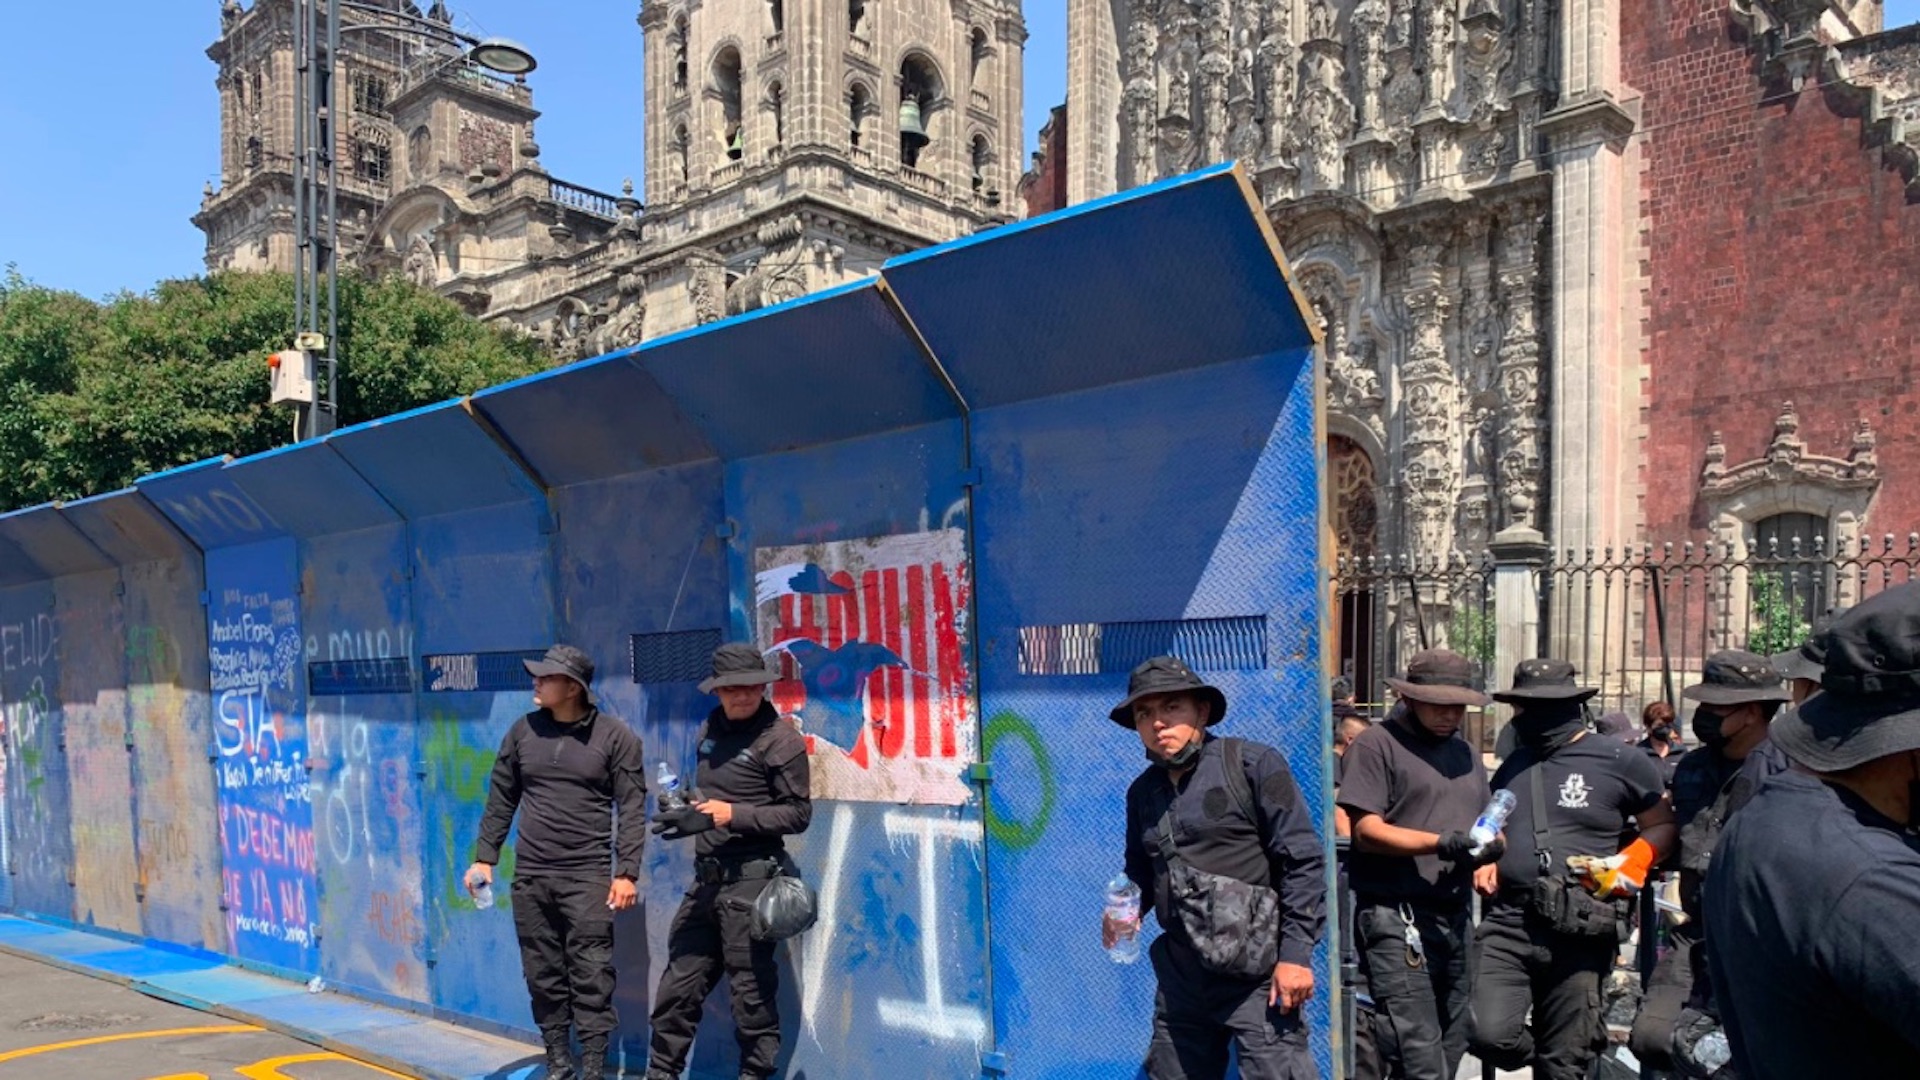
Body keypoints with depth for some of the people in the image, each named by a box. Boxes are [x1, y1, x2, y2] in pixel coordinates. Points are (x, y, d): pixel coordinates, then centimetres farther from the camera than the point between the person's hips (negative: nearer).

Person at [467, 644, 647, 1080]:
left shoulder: (615, 736, -5)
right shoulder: (523, 731, 6)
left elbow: (632, 809, -6)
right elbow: (501, 800, 12)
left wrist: (627, 873, -11)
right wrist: (484, 858, 8)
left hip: (588, 877, -4)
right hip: (530, 877, 4)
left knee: (591, 978, -4)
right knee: (543, 976, 10)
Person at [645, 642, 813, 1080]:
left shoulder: (781, 739, -10)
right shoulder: (711, 729, 12)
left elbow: (798, 813, -11)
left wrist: (731, 815, -18)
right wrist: (690, 814, 4)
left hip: (751, 878, -7)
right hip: (706, 875, 7)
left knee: (751, 988, 2)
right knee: (679, 982, 13)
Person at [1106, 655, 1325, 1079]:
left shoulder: (1253, 766, -6)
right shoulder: (1143, 791, 13)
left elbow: (1303, 860, -9)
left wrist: (1295, 952, -14)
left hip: (1257, 971, -6)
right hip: (1181, 973, 7)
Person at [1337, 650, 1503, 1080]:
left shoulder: (1465, 753, 21)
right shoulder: (1377, 745, -2)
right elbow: (1367, 830, -11)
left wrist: (1490, 846, -3)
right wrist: (1440, 843, -22)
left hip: (1456, 916, 8)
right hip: (1397, 918, -7)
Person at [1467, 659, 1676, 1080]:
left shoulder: (1619, 760, 1)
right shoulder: (1513, 766, 16)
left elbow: (1663, 825, 7)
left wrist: (1628, 864, -10)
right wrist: (1486, 866, 11)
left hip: (1578, 930, -3)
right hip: (1507, 920, 3)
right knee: (1488, 1034, -12)